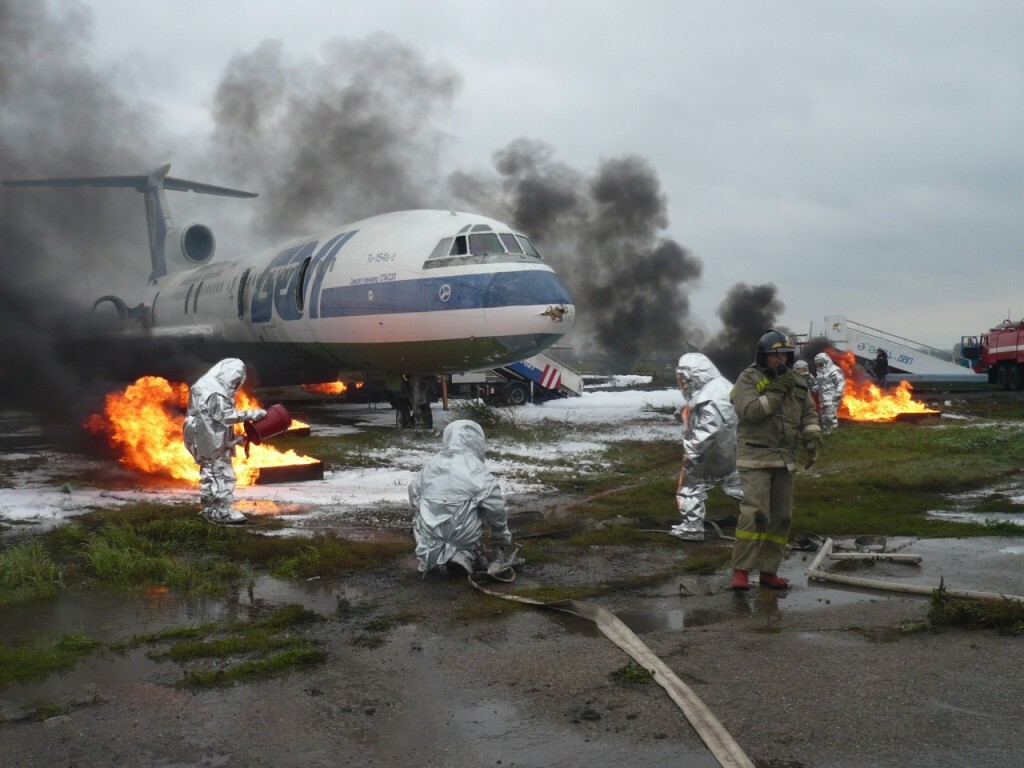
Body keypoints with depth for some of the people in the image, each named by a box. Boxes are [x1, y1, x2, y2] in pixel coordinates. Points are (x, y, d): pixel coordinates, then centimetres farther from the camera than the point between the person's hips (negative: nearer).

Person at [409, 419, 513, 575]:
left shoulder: (430, 465, 8)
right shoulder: (476, 470, -8)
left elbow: (413, 494, 18)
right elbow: (495, 506, -10)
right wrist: (502, 534, 7)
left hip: (428, 536, 6)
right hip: (462, 537, -6)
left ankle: (428, 557, 9)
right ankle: (465, 555, -3)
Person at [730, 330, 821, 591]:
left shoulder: (796, 383, 13)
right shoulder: (748, 379, -5)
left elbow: (809, 413, 17)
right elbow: (748, 411, -19)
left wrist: (812, 440, 1)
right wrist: (776, 392, -18)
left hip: (785, 459, 7)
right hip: (755, 457, -7)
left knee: (781, 517, 7)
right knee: (755, 513, -17)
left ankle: (768, 571, 16)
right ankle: (741, 570, -11)